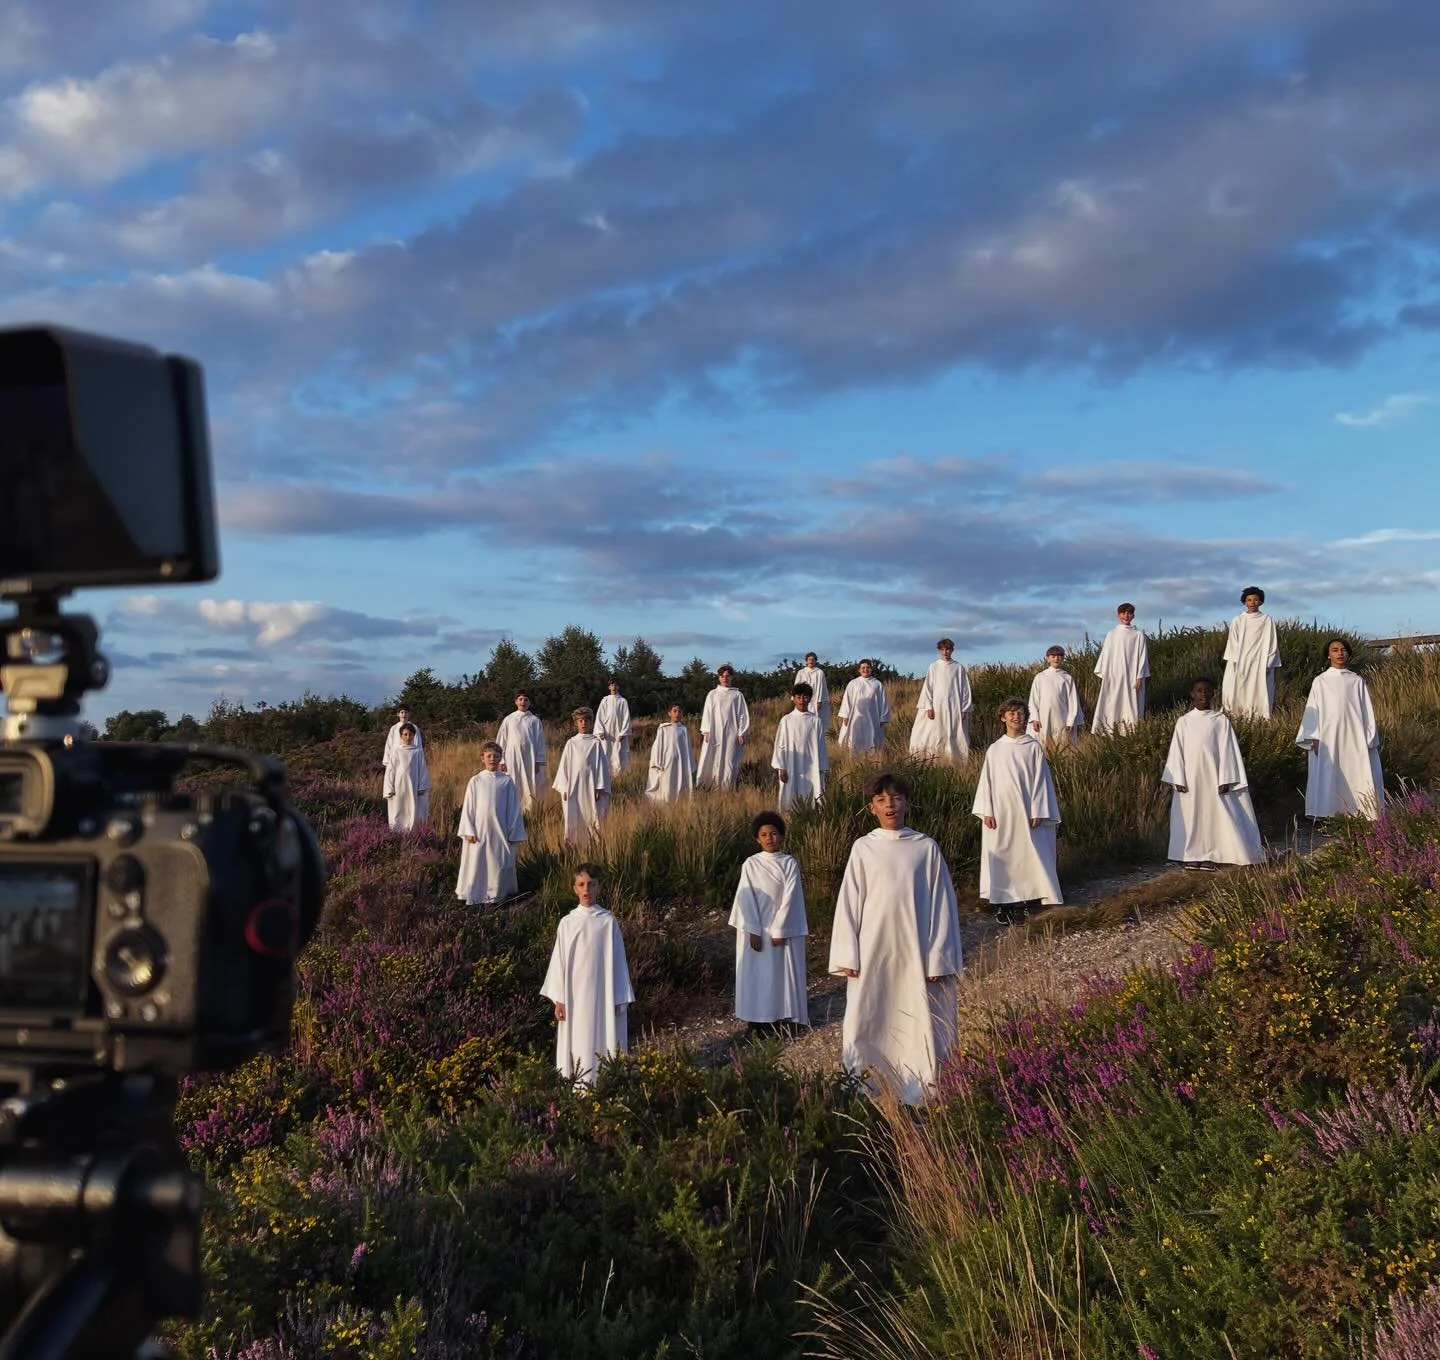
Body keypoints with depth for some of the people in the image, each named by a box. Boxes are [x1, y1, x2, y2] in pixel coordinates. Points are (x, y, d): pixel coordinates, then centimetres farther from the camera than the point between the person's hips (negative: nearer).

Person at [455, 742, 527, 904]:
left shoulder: (507, 781, 0)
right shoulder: (475, 781, 1)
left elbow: (513, 808, 2)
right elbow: (468, 807, 3)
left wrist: (513, 833, 0)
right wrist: (469, 831, -3)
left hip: (500, 831, 0)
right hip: (479, 831, 0)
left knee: (498, 864, 4)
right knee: (477, 864, 3)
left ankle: (495, 895, 14)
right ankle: (475, 896, 12)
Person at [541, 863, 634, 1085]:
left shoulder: (608, 922, -4)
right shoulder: (567, 923, 1)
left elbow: (616, 961, -1)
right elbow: (559, 961, 5)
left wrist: (618, 999, -2)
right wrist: (559, 1000, 3)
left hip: (602, 994, -2)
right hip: (574, 995, 2)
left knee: (601, 1040, 1)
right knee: (576, 1043, 6)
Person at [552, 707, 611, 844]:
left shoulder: (596, 743, 3)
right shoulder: (571, 743, 6)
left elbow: (601, 765, 2)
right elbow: (564, 766, 7)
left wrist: (600, 787, -4)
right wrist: (563, 788, 2)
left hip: (590, 786, -1)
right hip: (574, 786, 1)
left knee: (591, 818, 0)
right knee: (573, 819, -1)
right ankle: (572, 846, 6)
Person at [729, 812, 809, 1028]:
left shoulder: (789, 863, -2)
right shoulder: (750, 864, -1)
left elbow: (790, 898, -6)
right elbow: (746, 899, -4)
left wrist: (779, 930, -12)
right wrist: (754, 931, -11)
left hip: (783, 928, 0)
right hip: (756, 929, 1)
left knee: (783, 974, 2)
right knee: (756, 975, 2)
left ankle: (786, 1018, 10)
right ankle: (758, 1020, 9)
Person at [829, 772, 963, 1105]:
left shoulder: (926, 848, 2)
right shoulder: (863, 848, 4)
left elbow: (941, 904, 2)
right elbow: (849, 902, 4)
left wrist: (939, 957, -2)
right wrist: (847, 956, -1)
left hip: (916, 952, 0)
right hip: (873, 952, 1)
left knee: (920, 1025, 1)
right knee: (867, 1025, 2)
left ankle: (921, 1096, 8)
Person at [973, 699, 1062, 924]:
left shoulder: (1034, 747, 1)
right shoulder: (995, 750, 5)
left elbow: (1040, 780, 0)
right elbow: (987, 781, 5)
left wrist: (1037, 812, -6)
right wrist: (987, 812, -2)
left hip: (1025, 812, -1)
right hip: (1000, 813, 2)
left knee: (1026, 854, -1)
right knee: (1001, 855, 2)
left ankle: (1023, 901, 4)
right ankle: (1002, 904, 8)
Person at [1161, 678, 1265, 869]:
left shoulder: (1221, 720, 2)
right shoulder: (1183, 722, 5)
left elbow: (1227, 750, 0)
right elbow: (1177, 752, 4)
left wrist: (1225, 780, -6)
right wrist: (1178, 780, -3)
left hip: (1212, 778, -1)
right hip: (1190, 779, 1)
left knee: (1214, 815, -1)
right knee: (1191, 816, 3)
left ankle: (1209, 856, 7)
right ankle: (1192, 855, 11)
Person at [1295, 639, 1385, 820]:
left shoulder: (1357, 682, 10)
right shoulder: (1320, 681, 7)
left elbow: (1367, 711, 9)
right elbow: (1312, 710, 3)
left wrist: (1370, 739, 2)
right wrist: (1314, 738, -7)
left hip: (1355, 739, 1)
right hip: (1329, 739, -1)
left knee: (1356, 778, -3)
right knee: (1331, 779, -5)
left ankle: (1358, 814, -2)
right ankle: (1335, 814, -5)